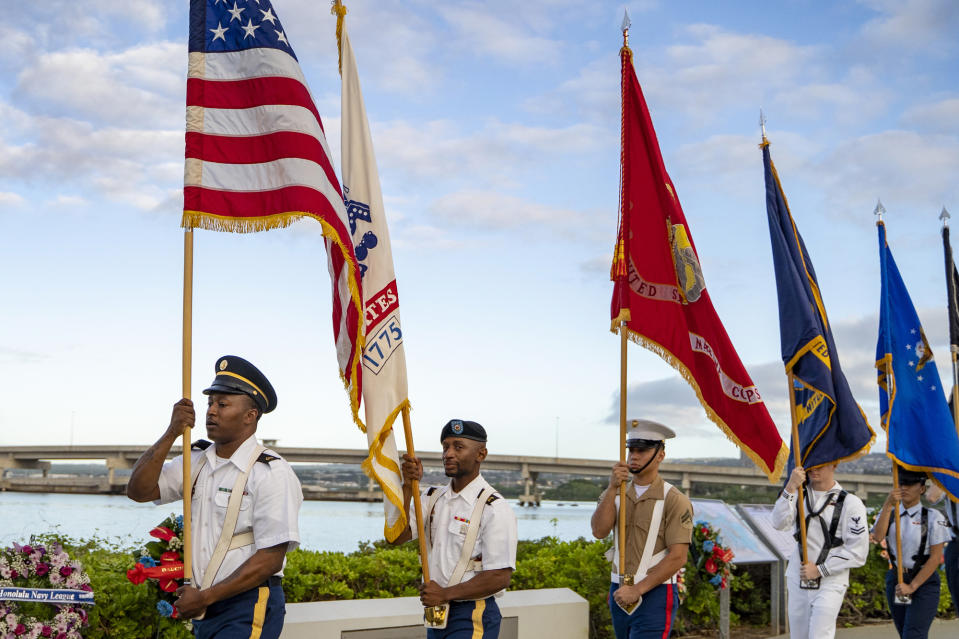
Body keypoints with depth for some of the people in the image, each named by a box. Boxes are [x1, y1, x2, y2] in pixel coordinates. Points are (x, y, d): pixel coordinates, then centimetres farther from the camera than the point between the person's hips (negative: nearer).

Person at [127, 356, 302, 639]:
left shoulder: (272, 472, -11)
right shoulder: (196, 462, 11)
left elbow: (271, 560, -14)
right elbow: (138, 491, 3)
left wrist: (204, 597, -13)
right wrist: (171, 434, -6)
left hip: (248, 610, -6)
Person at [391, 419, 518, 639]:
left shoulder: (495, 509, -12)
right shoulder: (433, 497, 10)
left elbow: (499, 577, -17)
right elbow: (396, 537, -1)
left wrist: (445, 594, -16)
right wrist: (408, 486, -9)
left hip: (472, 620, -7)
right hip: (435, 613, 7)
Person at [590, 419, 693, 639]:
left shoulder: (675, 501, -7)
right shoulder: (614, 494, 9)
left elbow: (677, 557, -14)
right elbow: (599, 531, -8)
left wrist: (637, 589, -17)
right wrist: (612, 488, -18)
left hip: (655, 596, -6)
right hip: (620, 595, 6)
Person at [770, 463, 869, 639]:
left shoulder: (850, 503, -5)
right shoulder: (799, 496, 8)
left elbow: (858, 552, -8)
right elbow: (779, 523, -11)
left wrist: (820, 570, -11)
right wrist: (790, 488, -21)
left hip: (830, 584, -5)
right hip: (797, 582, 5)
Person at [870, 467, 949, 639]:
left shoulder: (933, 516, -6)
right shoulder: (888, 513, 6)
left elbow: (935, 558, -8)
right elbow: (877, 537, -15)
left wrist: (912, 586, -13)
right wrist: (888, 505, -21)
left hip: (924, 581, -5)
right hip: (895, 579, 5)